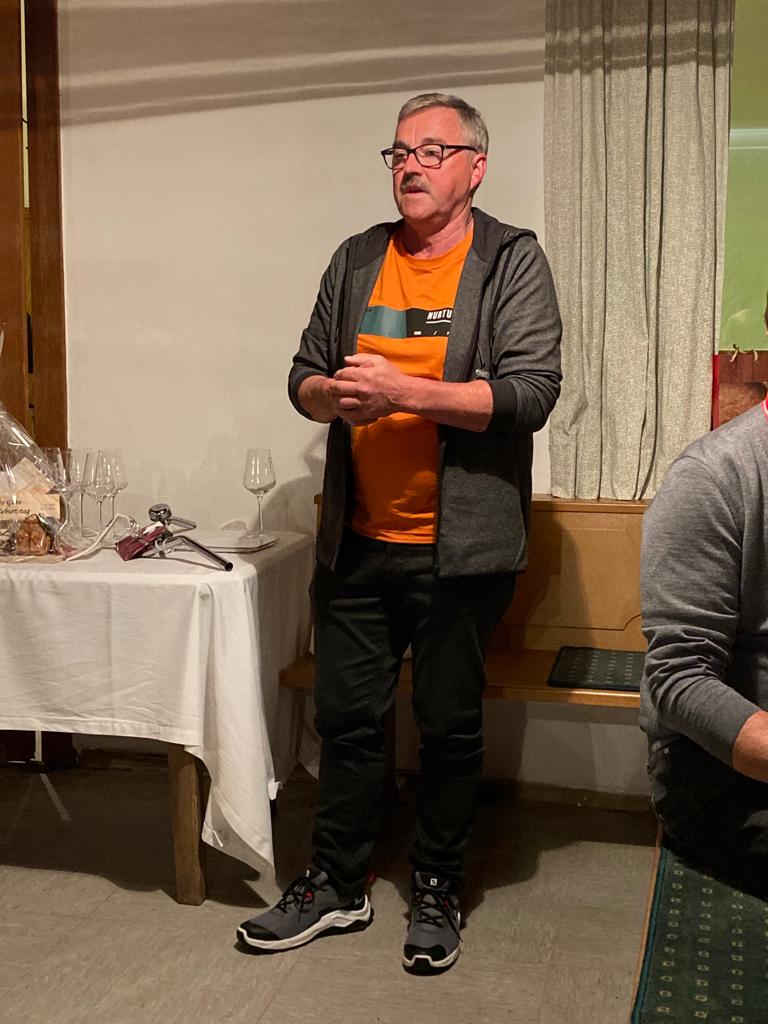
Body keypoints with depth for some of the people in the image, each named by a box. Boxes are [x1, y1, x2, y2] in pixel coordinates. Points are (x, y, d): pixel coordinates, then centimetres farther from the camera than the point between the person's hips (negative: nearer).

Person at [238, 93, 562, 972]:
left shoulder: (512, 262, -4)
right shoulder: (356, 261, 11)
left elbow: (532, 392, -15)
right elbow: (304, 374, 14)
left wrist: (401, 390, -22)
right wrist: (336, 395, -11)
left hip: (460, 545, -4)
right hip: (356, 543, 5)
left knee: (450, 725, 9)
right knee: (346, 718, 12)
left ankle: (436, 891, 28)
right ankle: (337, 885, 29)